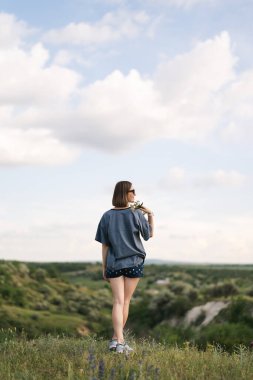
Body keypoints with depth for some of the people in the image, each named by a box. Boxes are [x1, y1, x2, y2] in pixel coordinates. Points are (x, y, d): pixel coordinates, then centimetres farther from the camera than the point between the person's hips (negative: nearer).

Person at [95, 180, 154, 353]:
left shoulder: (107, 216, -1)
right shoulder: (136, 214, -8)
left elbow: (104, 245, 2)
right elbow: (150, 234, 5)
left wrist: (104, 267, 8)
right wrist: (150, 215, 12)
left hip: (114, 263, 2)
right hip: (134, 262, -1)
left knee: (118, 301, 0)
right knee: (125, 302, 9)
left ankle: (118, 340, -11)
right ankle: (117, 339, 14)